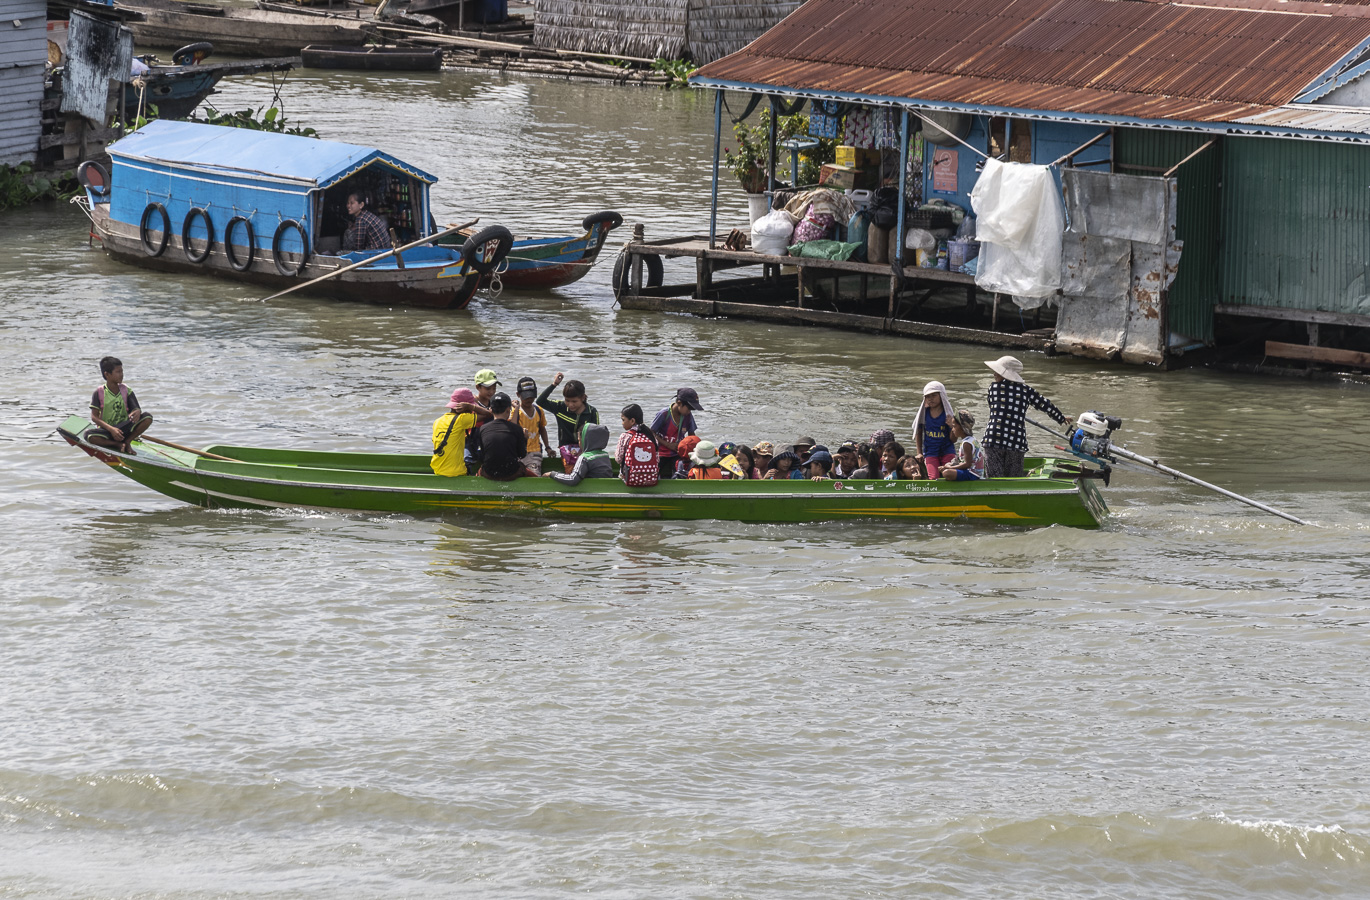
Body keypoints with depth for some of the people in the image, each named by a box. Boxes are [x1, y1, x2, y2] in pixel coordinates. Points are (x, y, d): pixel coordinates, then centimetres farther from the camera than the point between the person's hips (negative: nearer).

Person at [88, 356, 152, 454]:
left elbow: (137, 409, -1)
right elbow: (94, 417, -10)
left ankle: (127, 442, -10)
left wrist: (137, 412, -29)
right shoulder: (99, 392, -5)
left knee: (148, 418, -22)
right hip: (106, 430, -2)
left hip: (124, 428, 2)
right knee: (89, 436, -36)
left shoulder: (125, 390, 3)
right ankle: (118, 445, -19)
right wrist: (111, 429, -24)